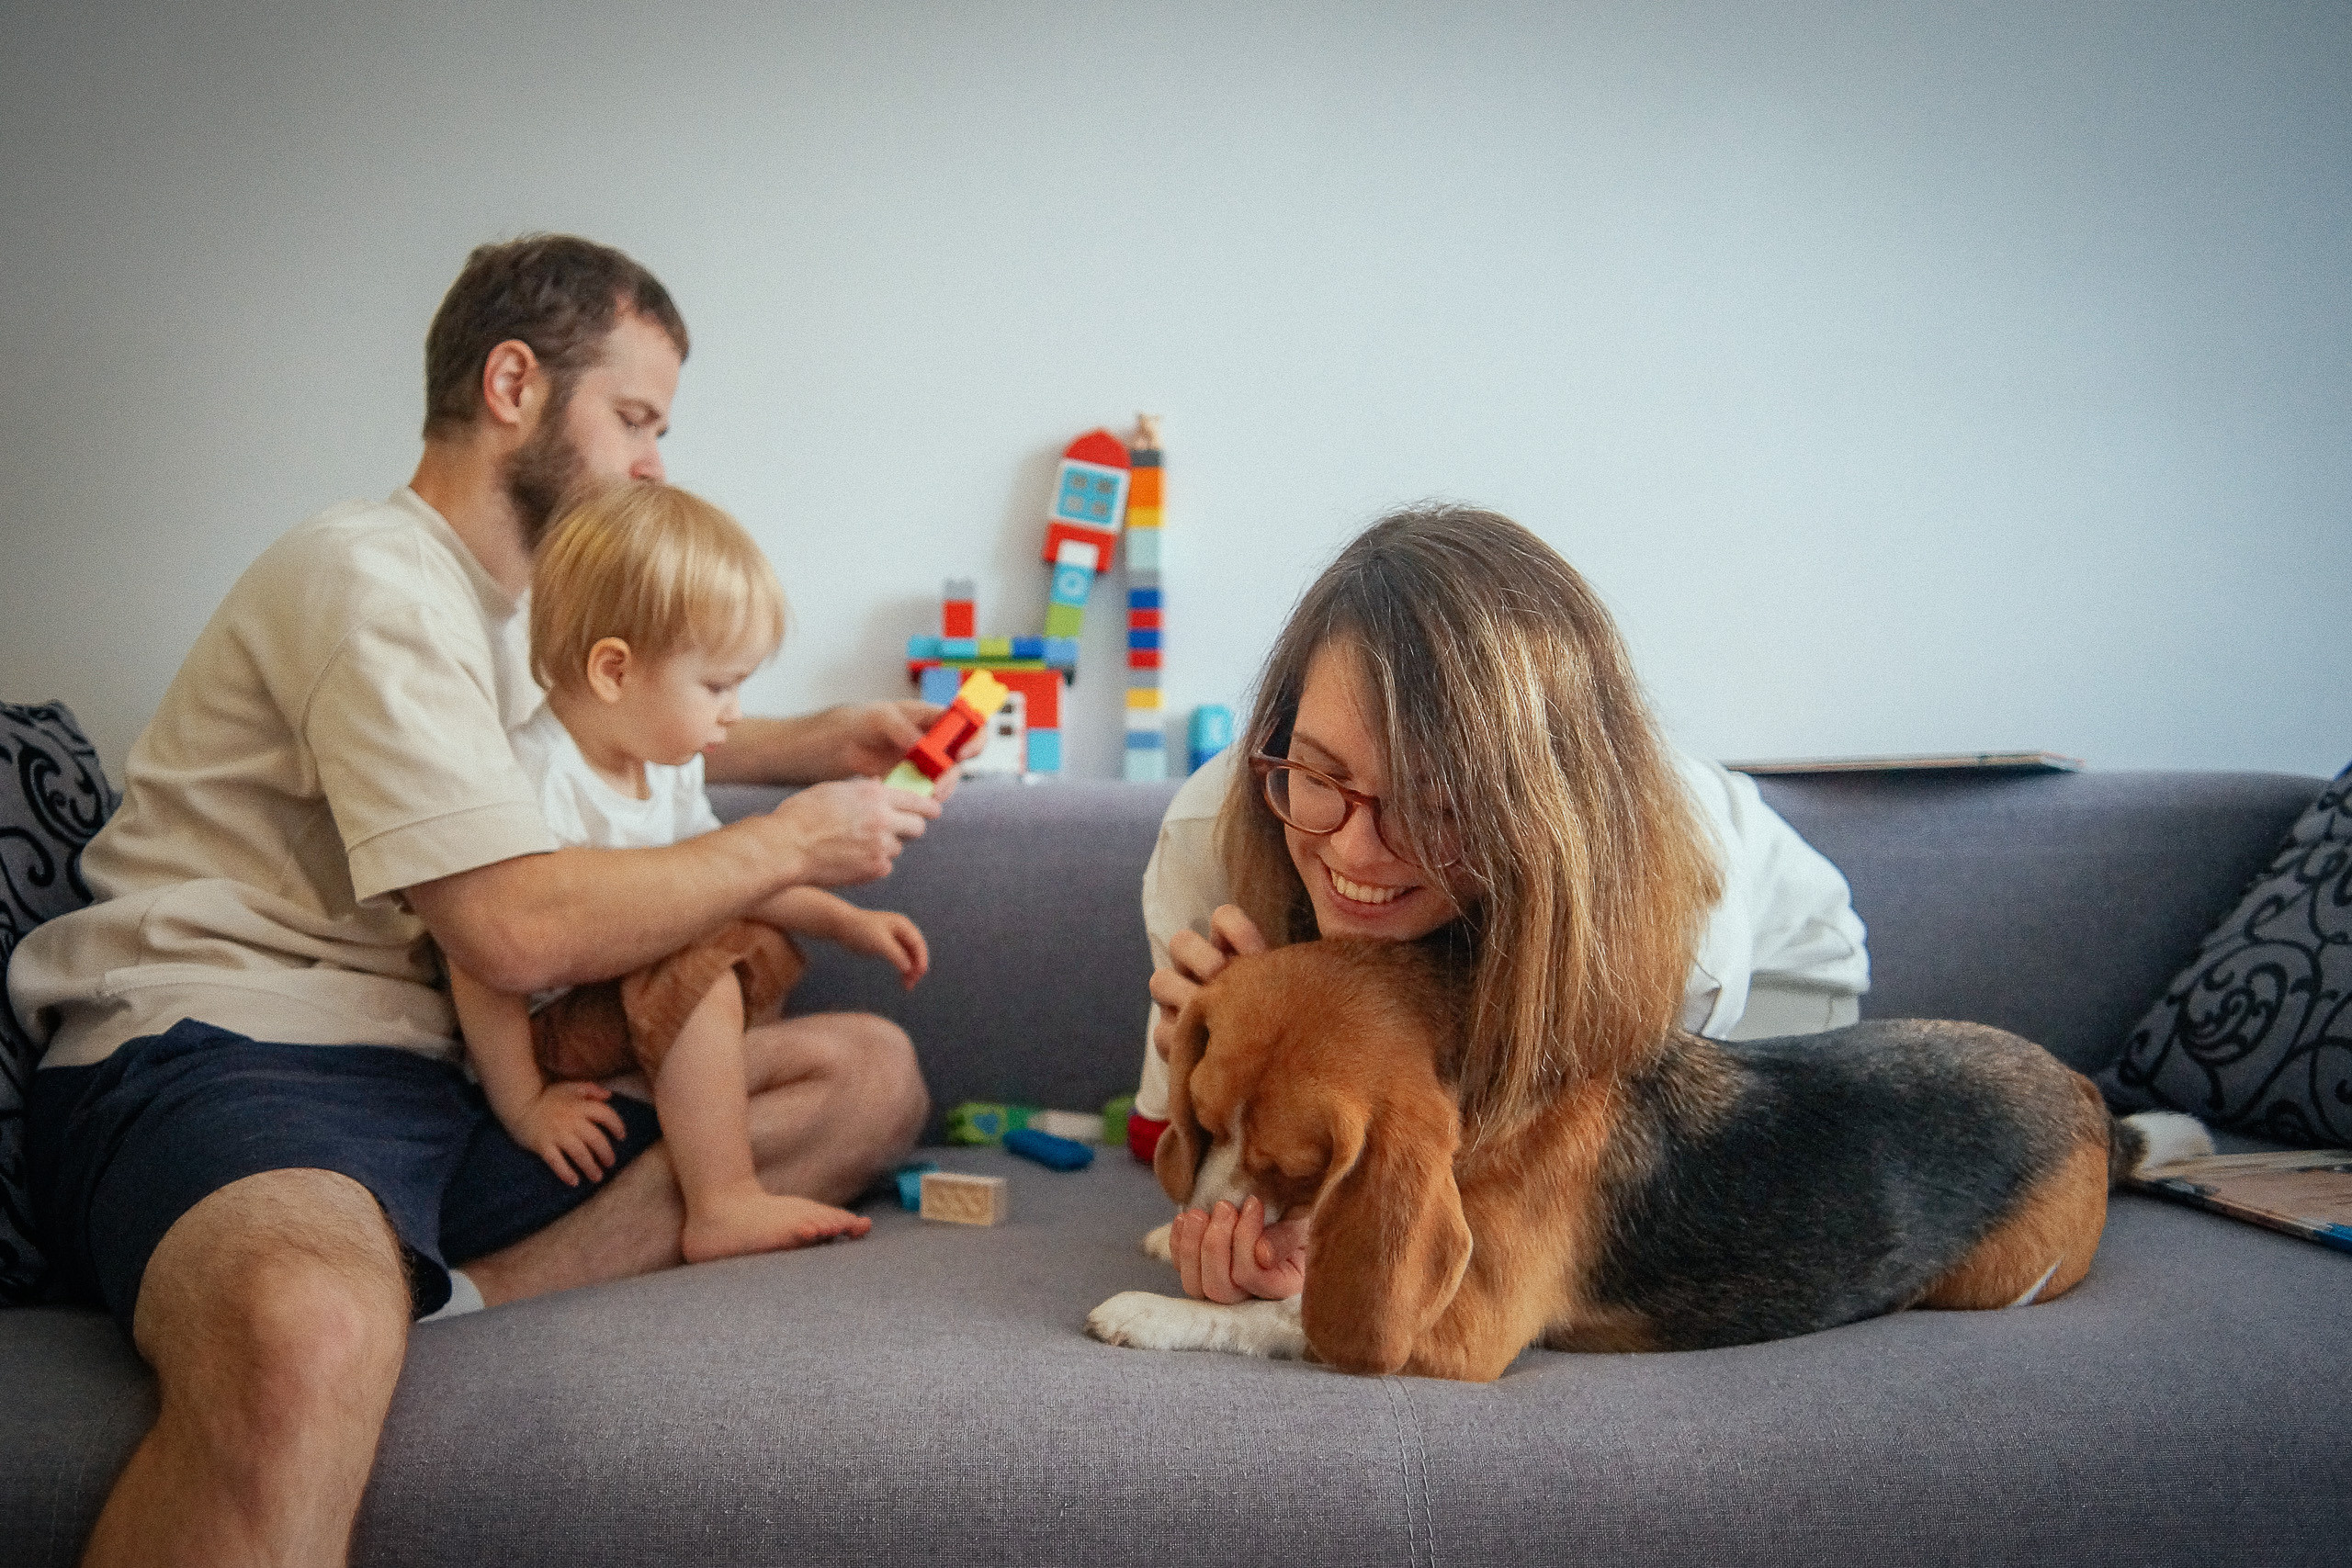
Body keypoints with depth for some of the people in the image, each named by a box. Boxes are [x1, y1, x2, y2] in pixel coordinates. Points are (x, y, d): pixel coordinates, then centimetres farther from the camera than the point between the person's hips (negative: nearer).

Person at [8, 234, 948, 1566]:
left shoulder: (507, 595, 23)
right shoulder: (373, 575, -8)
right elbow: (518, 926, -17)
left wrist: (814, 744, 27)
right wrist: (794, 842, -5)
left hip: (445, 1081, 10)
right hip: (214, 1056, -10)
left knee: (870, 1072, -8)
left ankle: (441, 1301, -21)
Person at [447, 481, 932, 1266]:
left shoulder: (665, 766, 1)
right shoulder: (536, 782, -29)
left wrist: (843, 920, 11)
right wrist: (523, 1107, -23)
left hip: (620, 994, 10)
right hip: (542, 1030, -10)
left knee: (762, 946, 17)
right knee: (696, 974, -28)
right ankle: (724, 1207, -23)